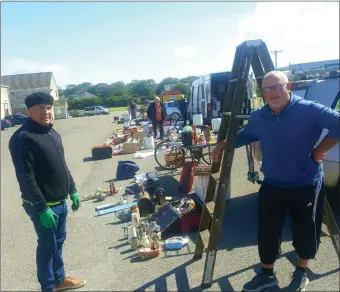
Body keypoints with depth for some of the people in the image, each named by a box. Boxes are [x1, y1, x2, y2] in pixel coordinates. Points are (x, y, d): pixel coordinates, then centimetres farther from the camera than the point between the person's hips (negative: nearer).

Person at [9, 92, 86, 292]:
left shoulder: (53, 133, 9)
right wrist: (42, 208, -23)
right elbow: (25, 177, -22)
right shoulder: (22, 137, -18)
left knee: (59, 242, 20)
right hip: (43, 205, -8)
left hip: (60, 201, 8)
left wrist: (72, 190, 16)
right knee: (47, 246, 6)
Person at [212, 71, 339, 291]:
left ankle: (302, 271, 36)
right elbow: (244, 136, 17)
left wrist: (320, 151, -19)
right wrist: (224, 145, 6)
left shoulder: (309, 109, -15)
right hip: (272, 185, 4)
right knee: (267, 231, 8)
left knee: (305, 231, 12)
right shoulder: (258, 117, 1)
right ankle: (267, 273, 28)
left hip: (306, 185, -3)